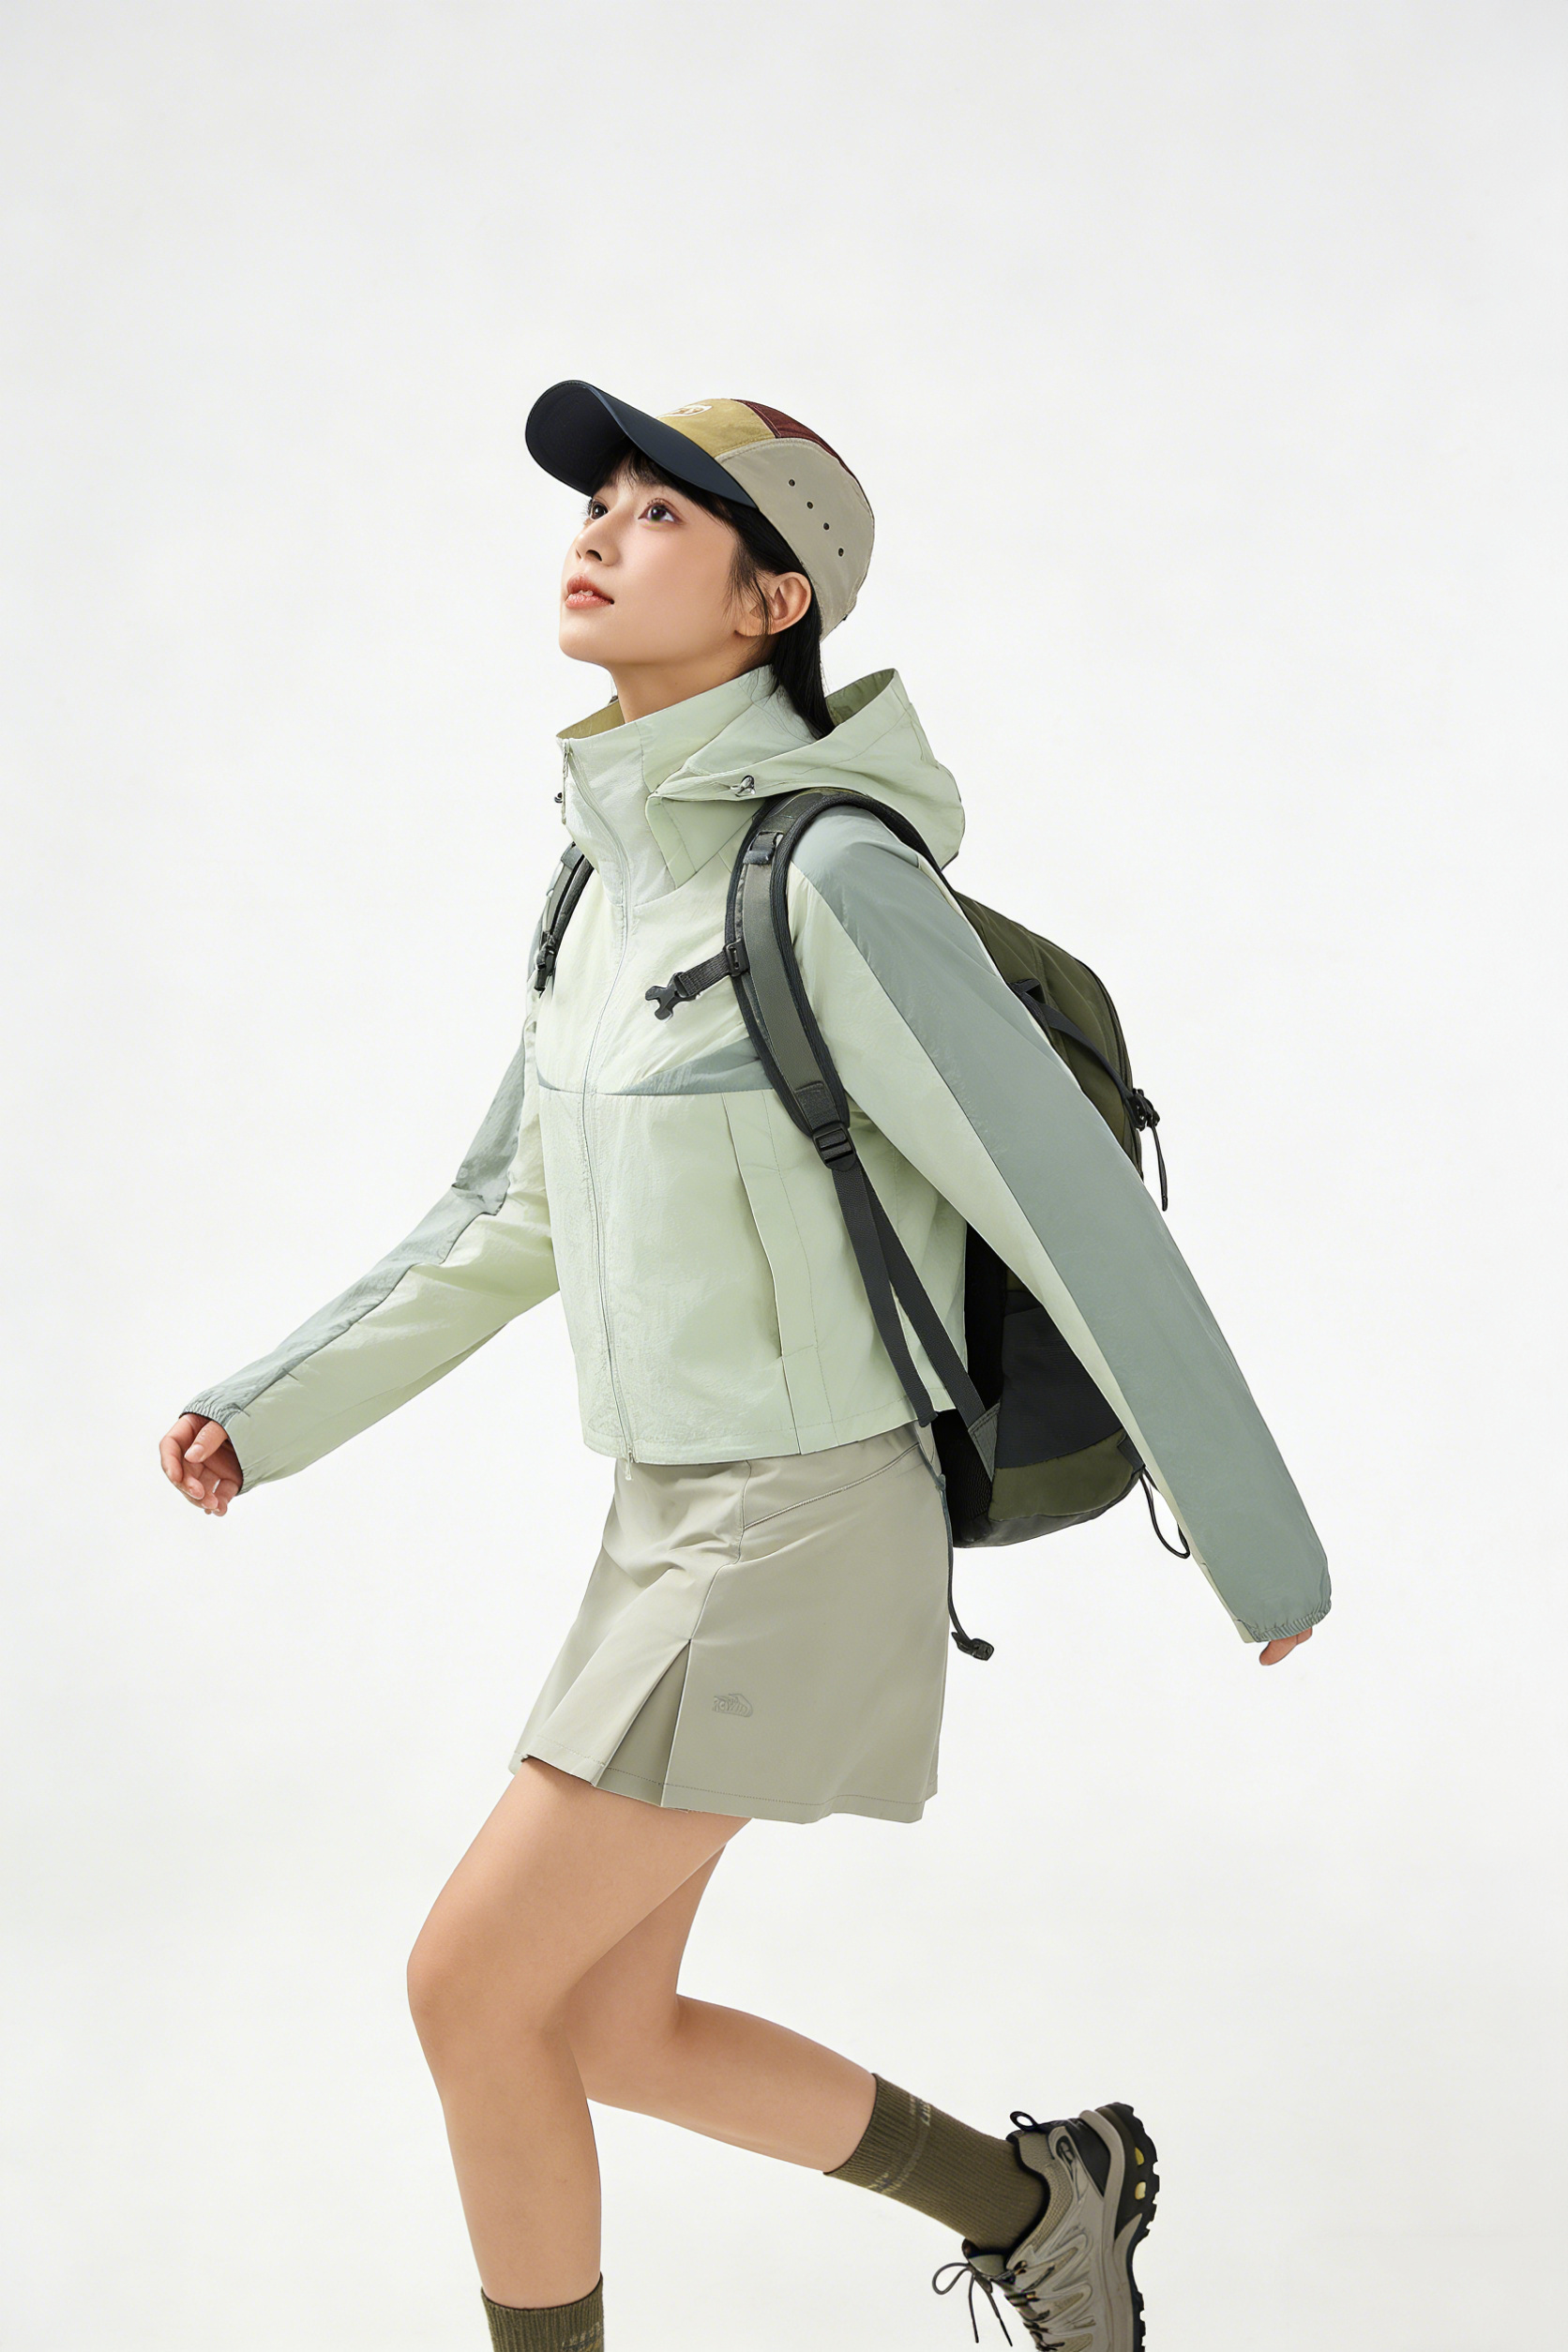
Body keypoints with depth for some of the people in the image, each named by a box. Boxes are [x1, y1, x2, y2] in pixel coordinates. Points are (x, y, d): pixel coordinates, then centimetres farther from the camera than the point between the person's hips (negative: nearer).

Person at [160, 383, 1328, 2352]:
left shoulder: (836, 877, -21)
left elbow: (1080, 1214, -16)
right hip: (686, 1522, 9)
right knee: (601, 2031, 15)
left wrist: (1261, 1549, -9)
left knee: (471, 1991, -1)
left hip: (798, 1547, -9)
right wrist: (267, 1414, 12)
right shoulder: (632, 877, 8)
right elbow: (516, 1220, 18)